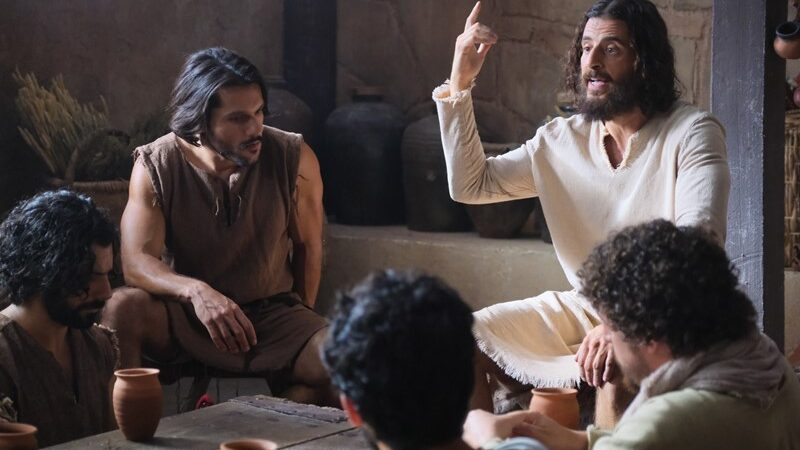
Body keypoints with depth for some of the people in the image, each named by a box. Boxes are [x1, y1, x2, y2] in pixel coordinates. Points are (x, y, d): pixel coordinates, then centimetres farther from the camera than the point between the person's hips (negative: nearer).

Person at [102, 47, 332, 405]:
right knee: (121, 308, -32)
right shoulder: (155, 166, -12)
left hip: (271, 313, 1)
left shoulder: (294, 159, -9)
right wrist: (196, 291, -41)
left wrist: (300, 328, 7)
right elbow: (136, 261, -21)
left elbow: (308, 246, 5)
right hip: (184, 315, -1)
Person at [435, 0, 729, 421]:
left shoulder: (691, 132, -11)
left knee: (615, 370, -38)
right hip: (584, 307, 6)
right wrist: (459, 83, -5)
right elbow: (469, 185, 5)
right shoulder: (561, 140, 6)